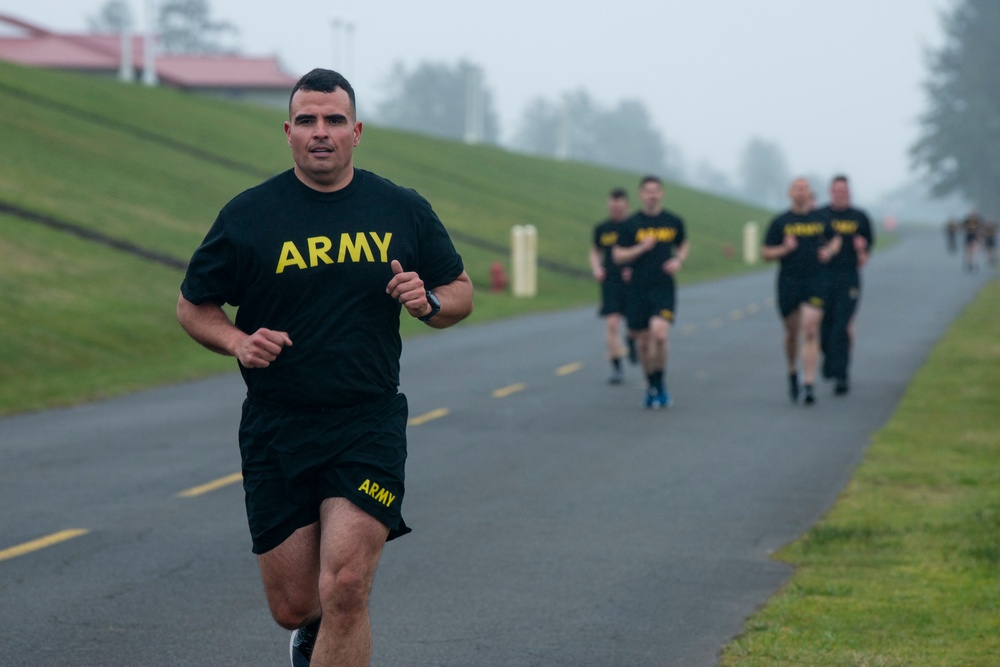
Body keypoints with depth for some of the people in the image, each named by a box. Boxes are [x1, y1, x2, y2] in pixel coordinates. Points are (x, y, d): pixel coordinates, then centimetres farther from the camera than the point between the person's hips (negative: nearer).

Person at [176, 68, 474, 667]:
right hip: (276, 431, 1)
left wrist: (430, 303, -7)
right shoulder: (248, 215, 1)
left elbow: (461, 292, 16)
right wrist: (238, 342, -11)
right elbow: (193, 307, 10)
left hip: (368, 424, 0)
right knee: (292, 606, 4)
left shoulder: (404, 211, 6)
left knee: (345, 590, -17)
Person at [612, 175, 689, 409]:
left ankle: (660, 383, -5)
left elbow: (683, 245, 23)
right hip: (638, 289, 1)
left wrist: (679, 261, 2)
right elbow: (617, 255, 2)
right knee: (643, 342, 6)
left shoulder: (673, 222, 6)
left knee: (660, 332, -22)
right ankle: (651, 387, 25)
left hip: (664, 287, -1)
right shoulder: (632, 224, 1)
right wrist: (641, 248, -12)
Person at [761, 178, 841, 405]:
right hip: (788, 282, 1)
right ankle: (792, 373, 37)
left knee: (810, 332, -11)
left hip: (815, 281, -1)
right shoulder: (780, 222, 2)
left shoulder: (821, 219, 6)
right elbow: (766, 253, 3)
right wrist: (785, 249, -14)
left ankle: (809, 385, -14)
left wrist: (829, 250, 2)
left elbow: (835, 239, 23)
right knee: (792, 333, 11)